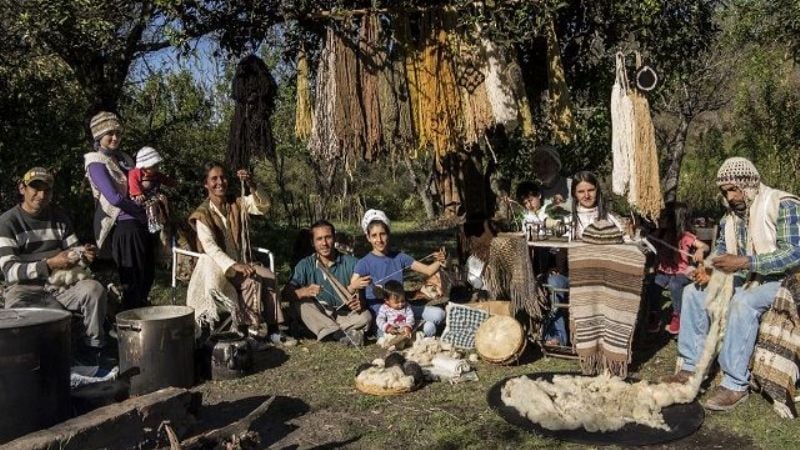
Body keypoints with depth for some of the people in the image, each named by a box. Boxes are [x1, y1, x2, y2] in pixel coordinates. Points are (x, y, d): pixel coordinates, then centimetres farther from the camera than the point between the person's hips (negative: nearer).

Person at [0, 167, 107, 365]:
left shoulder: (59, 217, 9)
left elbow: (74, 250, 14)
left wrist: (84, 254, -12)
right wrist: (50, 264, -31)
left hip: (60, 285, 4)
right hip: (24, 289, -3)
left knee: (94, 289, -26)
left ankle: (90, 348, -11)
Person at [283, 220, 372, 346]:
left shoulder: (350, 262, -4)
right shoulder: (305, 265, -4)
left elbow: (358, 295, -7)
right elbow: (286, 293, -16)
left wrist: (357, 302, -33)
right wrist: (305, 292, -38)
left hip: (345, 315, -1)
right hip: (318, 316, 1)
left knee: (365, 316, -28)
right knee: (301, 302, -27)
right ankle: (341, 334, -32)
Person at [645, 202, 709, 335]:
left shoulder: (685, 236, -12)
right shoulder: (659, 234, 1)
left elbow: (705, 246, -14)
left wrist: (700, 250, -38)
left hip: (681, 272, -4)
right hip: (663, 271, 4)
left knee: (674, 285, -34)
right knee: (652, 285, -25)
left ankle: (677, 316, -11)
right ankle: (655, 315, -3)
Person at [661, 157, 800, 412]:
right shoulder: (730, 216, 8)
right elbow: (721, 251, 13)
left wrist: (744, 262, -32)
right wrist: (709, 270, -10)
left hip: (780, 280, -8)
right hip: (746, 278, 8)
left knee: (743, 303, -35)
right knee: (693, 292, -5)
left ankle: (735, 384, -28)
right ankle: (692, 367, -5)